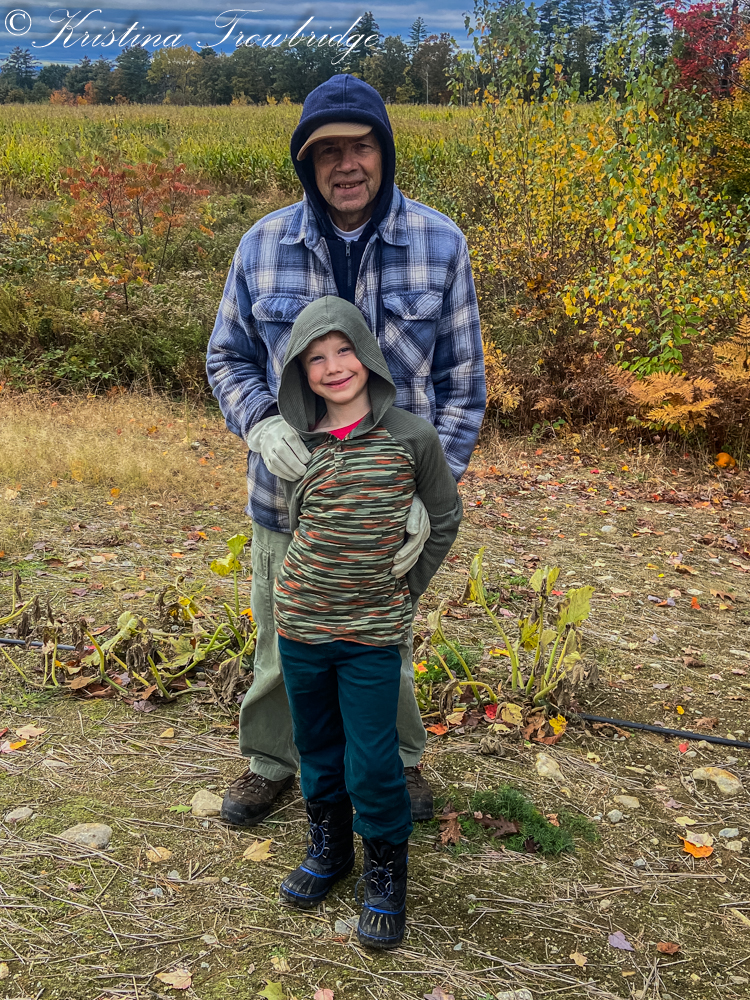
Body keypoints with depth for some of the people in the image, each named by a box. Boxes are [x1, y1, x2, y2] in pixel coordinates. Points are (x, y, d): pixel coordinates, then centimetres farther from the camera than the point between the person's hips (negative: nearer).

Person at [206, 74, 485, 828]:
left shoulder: (439, 245, -9)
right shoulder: (262, 246, -6)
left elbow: (462, 383, -5)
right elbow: (228, 357, 6)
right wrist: (260, 425, -16)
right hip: (289, 495, 1)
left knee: (386, 645, 21)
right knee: (282, 644, 19)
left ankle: (398, 760, 48)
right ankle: (270, 760, 46)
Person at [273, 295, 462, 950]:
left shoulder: (412, 437, -9)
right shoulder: (299, 445, -1)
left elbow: (444, 520, 3)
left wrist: (404, 591, 5)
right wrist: (320, 583, 10)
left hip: (372, 635, -3)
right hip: (301, 624, 4)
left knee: (372, 764, 2)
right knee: (317, 747, 18)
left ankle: (386, 875, 26)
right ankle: (329, 848, 41)